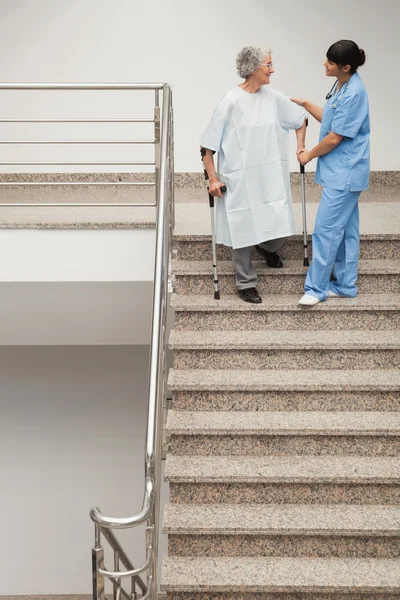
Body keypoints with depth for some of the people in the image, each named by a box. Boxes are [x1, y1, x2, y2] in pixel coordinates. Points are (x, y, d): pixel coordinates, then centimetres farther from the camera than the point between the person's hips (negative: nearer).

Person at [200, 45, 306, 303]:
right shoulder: (232, 101, -12)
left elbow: (301, 118, 21)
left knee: (281, 225, 3)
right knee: (244, 231, 5)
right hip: (240, 181, -4)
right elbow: (208, 145, -9)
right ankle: (246, 283, 22)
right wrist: (213, 178, -11)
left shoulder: (274, 98, 1)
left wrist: (300, 145, 13)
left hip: (271, 178, 4)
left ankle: (267, 247, 39)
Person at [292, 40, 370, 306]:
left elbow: (335, 137, -19)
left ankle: (316, 287, 2)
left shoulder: (354, 93, -21)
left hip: (344, 172, -10)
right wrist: (306, 104, 15)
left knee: (327, 228, -6)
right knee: (345, 229, 13)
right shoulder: (341, 86, 8)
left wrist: (309, 155, -5)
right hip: (341, 171, 10)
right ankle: (345, 285, 20)